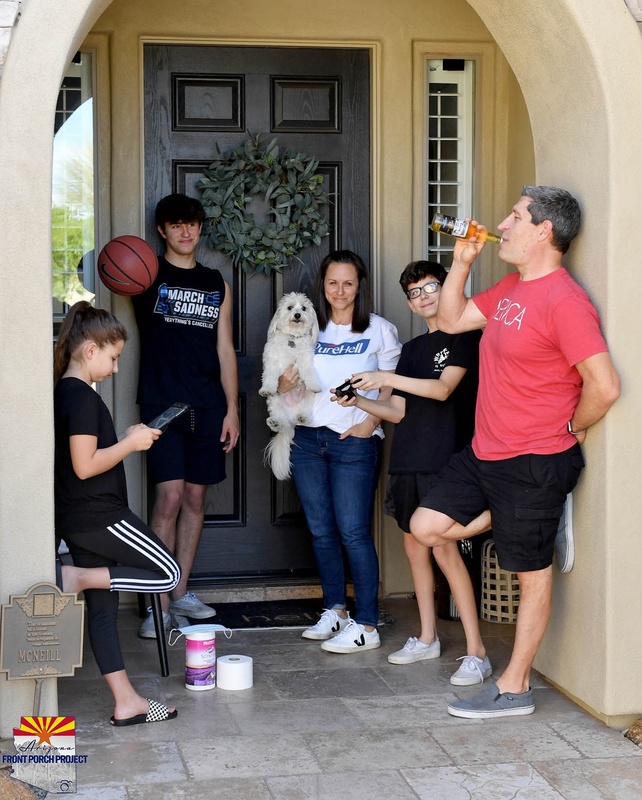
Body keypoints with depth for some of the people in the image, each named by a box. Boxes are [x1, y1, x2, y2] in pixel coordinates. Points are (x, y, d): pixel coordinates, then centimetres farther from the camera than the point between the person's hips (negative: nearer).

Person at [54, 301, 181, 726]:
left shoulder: (64, 392, 13)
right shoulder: (83, 397, -17)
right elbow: (85, 465, -22)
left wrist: (126, 439, 11)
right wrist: (131, 443, -11)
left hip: (77, 520, 10)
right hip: (99, 516, -10)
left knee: (103, 607, 10)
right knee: (168, 574, 1)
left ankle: (127, 703, 14)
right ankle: (79, 576, -5)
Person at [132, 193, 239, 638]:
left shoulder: (216, 284, 14)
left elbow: (225, 350, 14)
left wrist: (232, 409, 8)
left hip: (208, 407, 4)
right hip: (162, 402, -4)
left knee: (196, 497, 7)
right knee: (170, 496, -12)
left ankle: (181, 593, 19)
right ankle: (159, 605, -7)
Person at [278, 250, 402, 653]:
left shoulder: (379, 330, 0)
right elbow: (286, 386, 15)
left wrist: (371, 422, -13)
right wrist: (286, 383, -8)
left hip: (354, 441, -5)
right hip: (308, 438, 5)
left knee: (353, 532, -7)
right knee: (321, 530, 11)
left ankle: (367, 626, -2)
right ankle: (335, 610, 24)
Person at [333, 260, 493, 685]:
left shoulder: (464, 336, -2)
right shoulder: (411, 349, 18)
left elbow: (443, 388, -16)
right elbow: (400, 411, 17)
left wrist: (386, 378, -22)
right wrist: (358, 401, 2)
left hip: (445, 458, -7)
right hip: (408, 459, 7)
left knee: (444, 549, -12)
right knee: (414, 545, 10)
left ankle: (476, 652, -9)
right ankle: (427, 638, 22)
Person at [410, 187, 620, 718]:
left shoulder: (563, 301, -21)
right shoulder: (509, 289, 9)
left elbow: (603, 386, -26)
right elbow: (451, 320, 20)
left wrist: (570, 429, -9)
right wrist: (462, 262, 8)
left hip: (534, 463, -9)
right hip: (485, 453, 9)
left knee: (532, 572, 4)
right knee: (426, 527, 8)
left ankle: (514, 688, 14)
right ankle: (513, 521, 25)